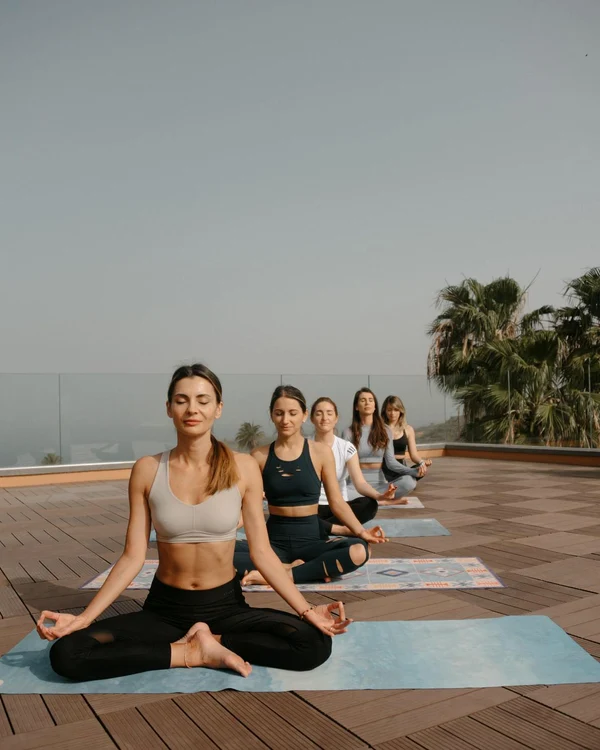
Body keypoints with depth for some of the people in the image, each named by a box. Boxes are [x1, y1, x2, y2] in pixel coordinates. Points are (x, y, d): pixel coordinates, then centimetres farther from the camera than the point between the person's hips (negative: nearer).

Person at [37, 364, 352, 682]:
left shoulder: (243, 468, -8)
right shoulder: (147, 469, -6)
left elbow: (261, 551, -6)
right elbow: (133, 557, -4)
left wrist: (306, 610, -14)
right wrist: (83, 617, -13)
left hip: (226, 605, 0)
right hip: (165, 608, 1)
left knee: (315, 643, -24)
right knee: (66, 653, -21)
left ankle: (206, 640, -5)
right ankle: (196, 652, -10)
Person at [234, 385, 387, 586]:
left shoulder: (321, 452, -2)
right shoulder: (260, 456, 1)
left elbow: (337, 503, 0)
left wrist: (360, 531, -16)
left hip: (310, 540, 0)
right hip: (274, 540, 0)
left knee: (359, 551, -32)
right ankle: (302, 568, -19)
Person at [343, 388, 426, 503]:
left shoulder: (385, 430, 8)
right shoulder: (349, 432, 4)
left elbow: (391, 461, 3)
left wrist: (414, 471, -14)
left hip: (379, 484, 1)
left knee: (409, 482, -28)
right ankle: (386, 501, -23)